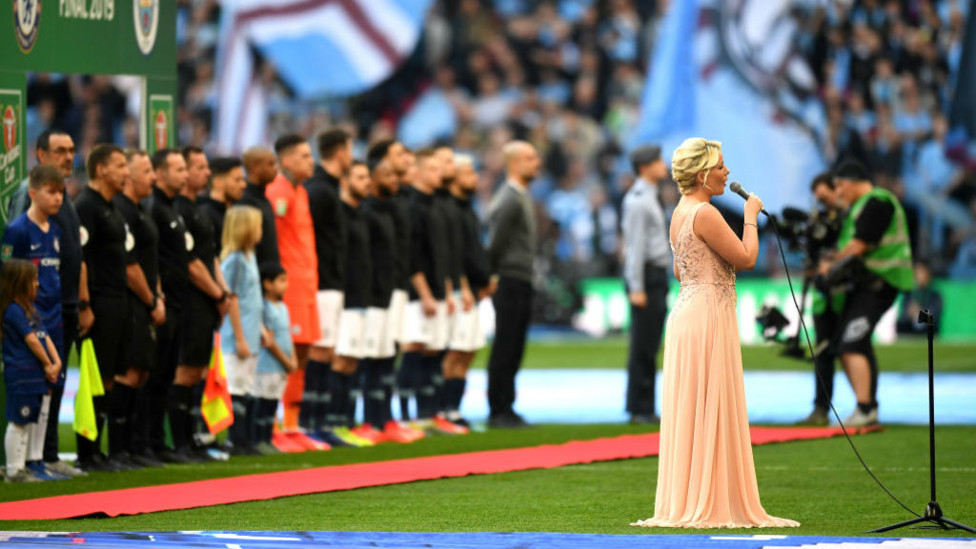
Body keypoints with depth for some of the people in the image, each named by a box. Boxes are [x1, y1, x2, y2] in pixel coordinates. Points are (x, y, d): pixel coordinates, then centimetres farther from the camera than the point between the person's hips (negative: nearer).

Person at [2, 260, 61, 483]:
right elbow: (31, 340, -14)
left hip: (34, 376, 10)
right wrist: (47, 365, -6)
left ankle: (21, 467, 19)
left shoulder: (30, 311, 18)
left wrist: (56, 362, 3)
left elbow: (45, 337, 15)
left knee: (29, 422, 13)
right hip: (20, 375, -10)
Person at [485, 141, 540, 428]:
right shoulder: (509, 200, -15)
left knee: (513, 351, 11)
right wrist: (492, 277, -8)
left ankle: (506, 409, 16)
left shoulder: (522, 197, 16)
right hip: (509, 282, -9)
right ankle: (498, 412, -1)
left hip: (522, 283, 9)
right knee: (505, 350, -5)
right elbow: (495, 243, -16)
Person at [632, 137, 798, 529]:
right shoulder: (704, 214, -16)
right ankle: (710, 507, -6)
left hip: (686, 313, 10)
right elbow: (746, 258, -15)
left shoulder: (680, 213, 14)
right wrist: (751, 216, -4)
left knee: (690, 415, 10)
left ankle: (685, 504, 12)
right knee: (710, 413, -7)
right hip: (708, 317, -10)